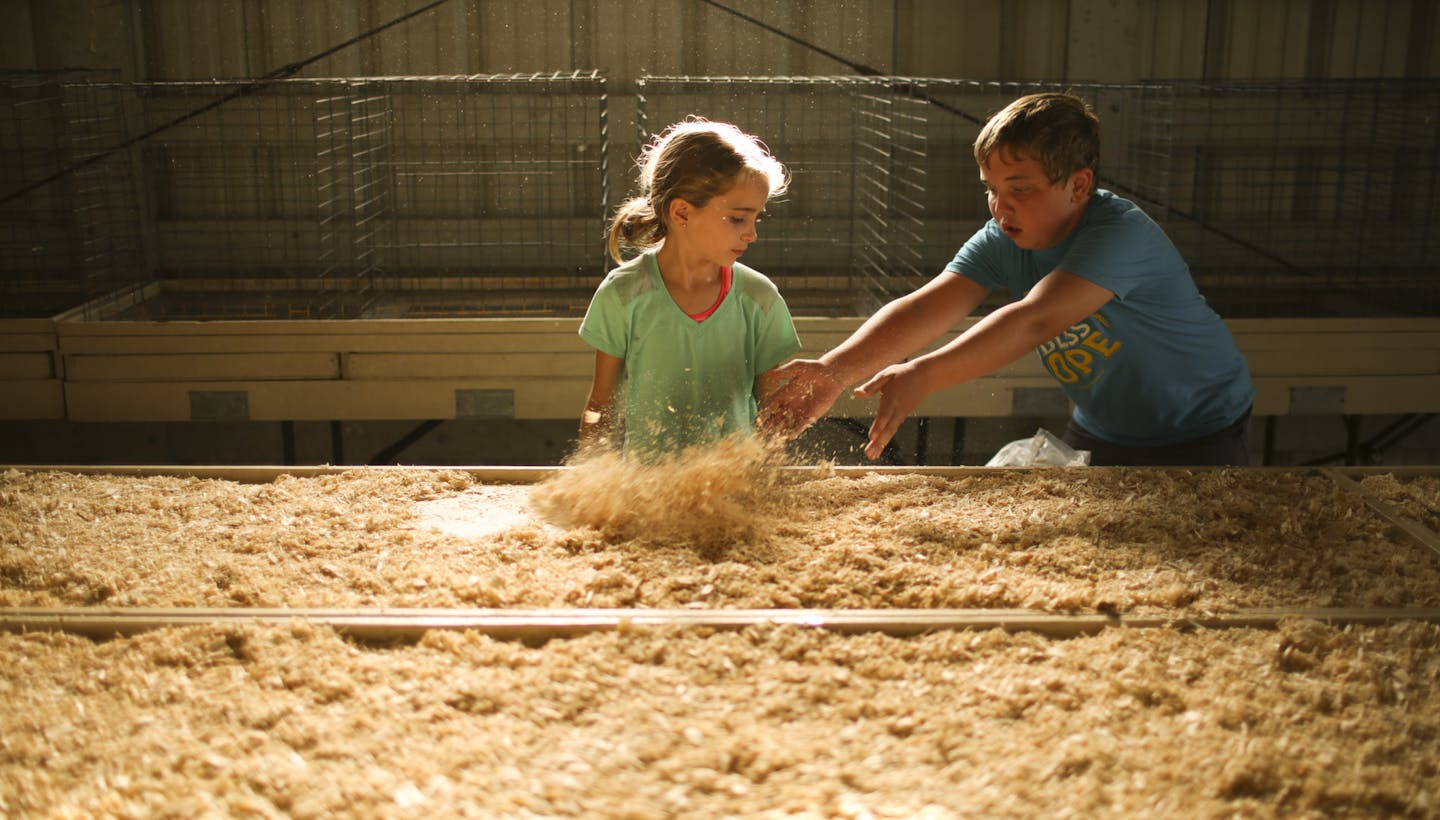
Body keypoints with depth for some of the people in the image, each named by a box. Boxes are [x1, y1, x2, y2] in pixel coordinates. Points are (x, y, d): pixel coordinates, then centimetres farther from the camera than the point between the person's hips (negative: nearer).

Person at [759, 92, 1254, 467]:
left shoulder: (1121, 234, -31)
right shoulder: (1003, 242, -13)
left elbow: (1035, 320, -46)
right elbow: (925, 308, -28)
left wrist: (924, 375, -58)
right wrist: (835, 370, -45)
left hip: (1201, 436, -5)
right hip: (1099, 431, 5)